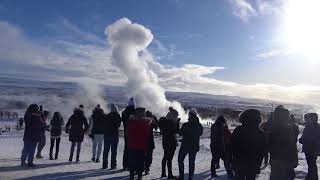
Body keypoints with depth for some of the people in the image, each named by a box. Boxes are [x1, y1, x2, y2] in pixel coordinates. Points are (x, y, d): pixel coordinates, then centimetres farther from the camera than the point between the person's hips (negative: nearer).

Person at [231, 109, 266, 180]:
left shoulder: (238, 130, -11)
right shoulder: (260, 133, -6)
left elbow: (232, 147, -4)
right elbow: (262, 151, 2)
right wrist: (258, 162, 13)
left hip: (239, 163, -1)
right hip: (253, 165, 1)